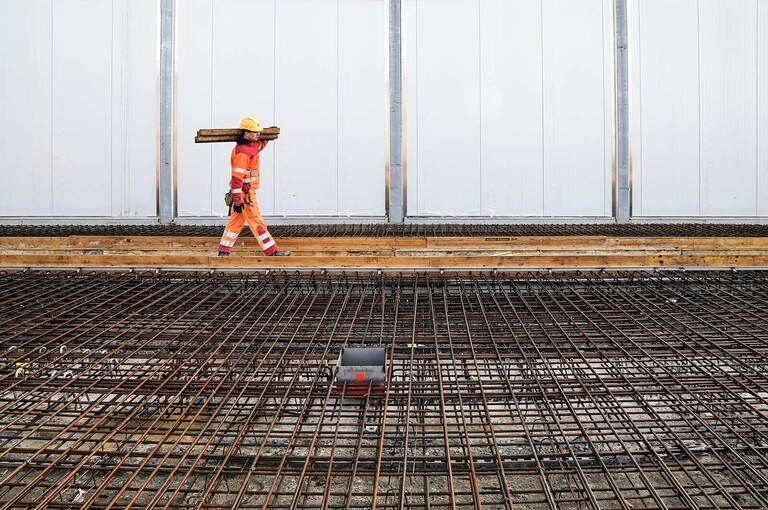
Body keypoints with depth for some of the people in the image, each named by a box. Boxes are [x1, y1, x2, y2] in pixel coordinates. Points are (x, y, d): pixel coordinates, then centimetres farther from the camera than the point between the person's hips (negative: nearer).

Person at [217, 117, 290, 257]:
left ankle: (223, 252, 15)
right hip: (245, 193, -10)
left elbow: (260, 145, 39)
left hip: (247, 191, 10)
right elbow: (237, 177, -23)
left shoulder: (252, 146, 11)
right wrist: (237, 200, -25)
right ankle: (273, 252, -2)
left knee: (236, 222, 11)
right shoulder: (243, 152, -19)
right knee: (256, 222, -5)